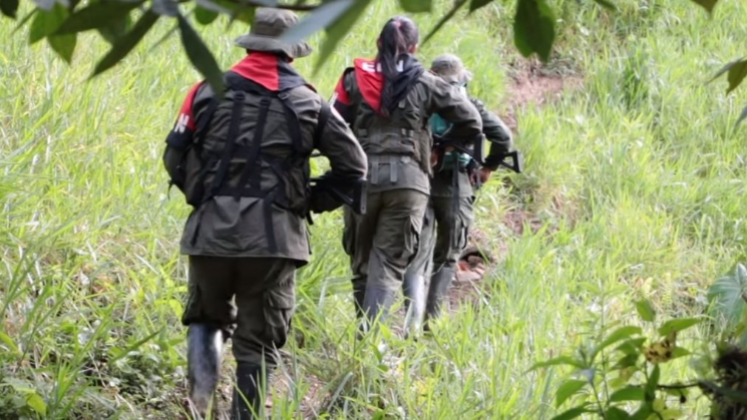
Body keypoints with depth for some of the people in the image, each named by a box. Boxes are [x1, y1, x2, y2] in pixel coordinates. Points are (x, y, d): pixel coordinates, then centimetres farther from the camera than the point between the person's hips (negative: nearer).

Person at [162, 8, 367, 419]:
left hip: (212, 229, 1)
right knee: (258, 339, 8)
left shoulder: (210, 91, 6)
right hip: (274, 235, -1)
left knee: (207, 317, 20)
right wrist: (314, 201, 18)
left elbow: (174, 158, 7)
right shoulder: (308, 102, 6)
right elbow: (353, 166, 7)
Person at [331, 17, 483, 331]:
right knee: (389, 265, -2)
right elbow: (471, 123, 7)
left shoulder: (355, 79, 6)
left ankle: (362, 330, 19)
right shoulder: (426, 84, 6)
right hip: (407, 179, -1)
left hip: (361, 176, 1)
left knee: (361, 262, 15)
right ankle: (369, 333, -18)